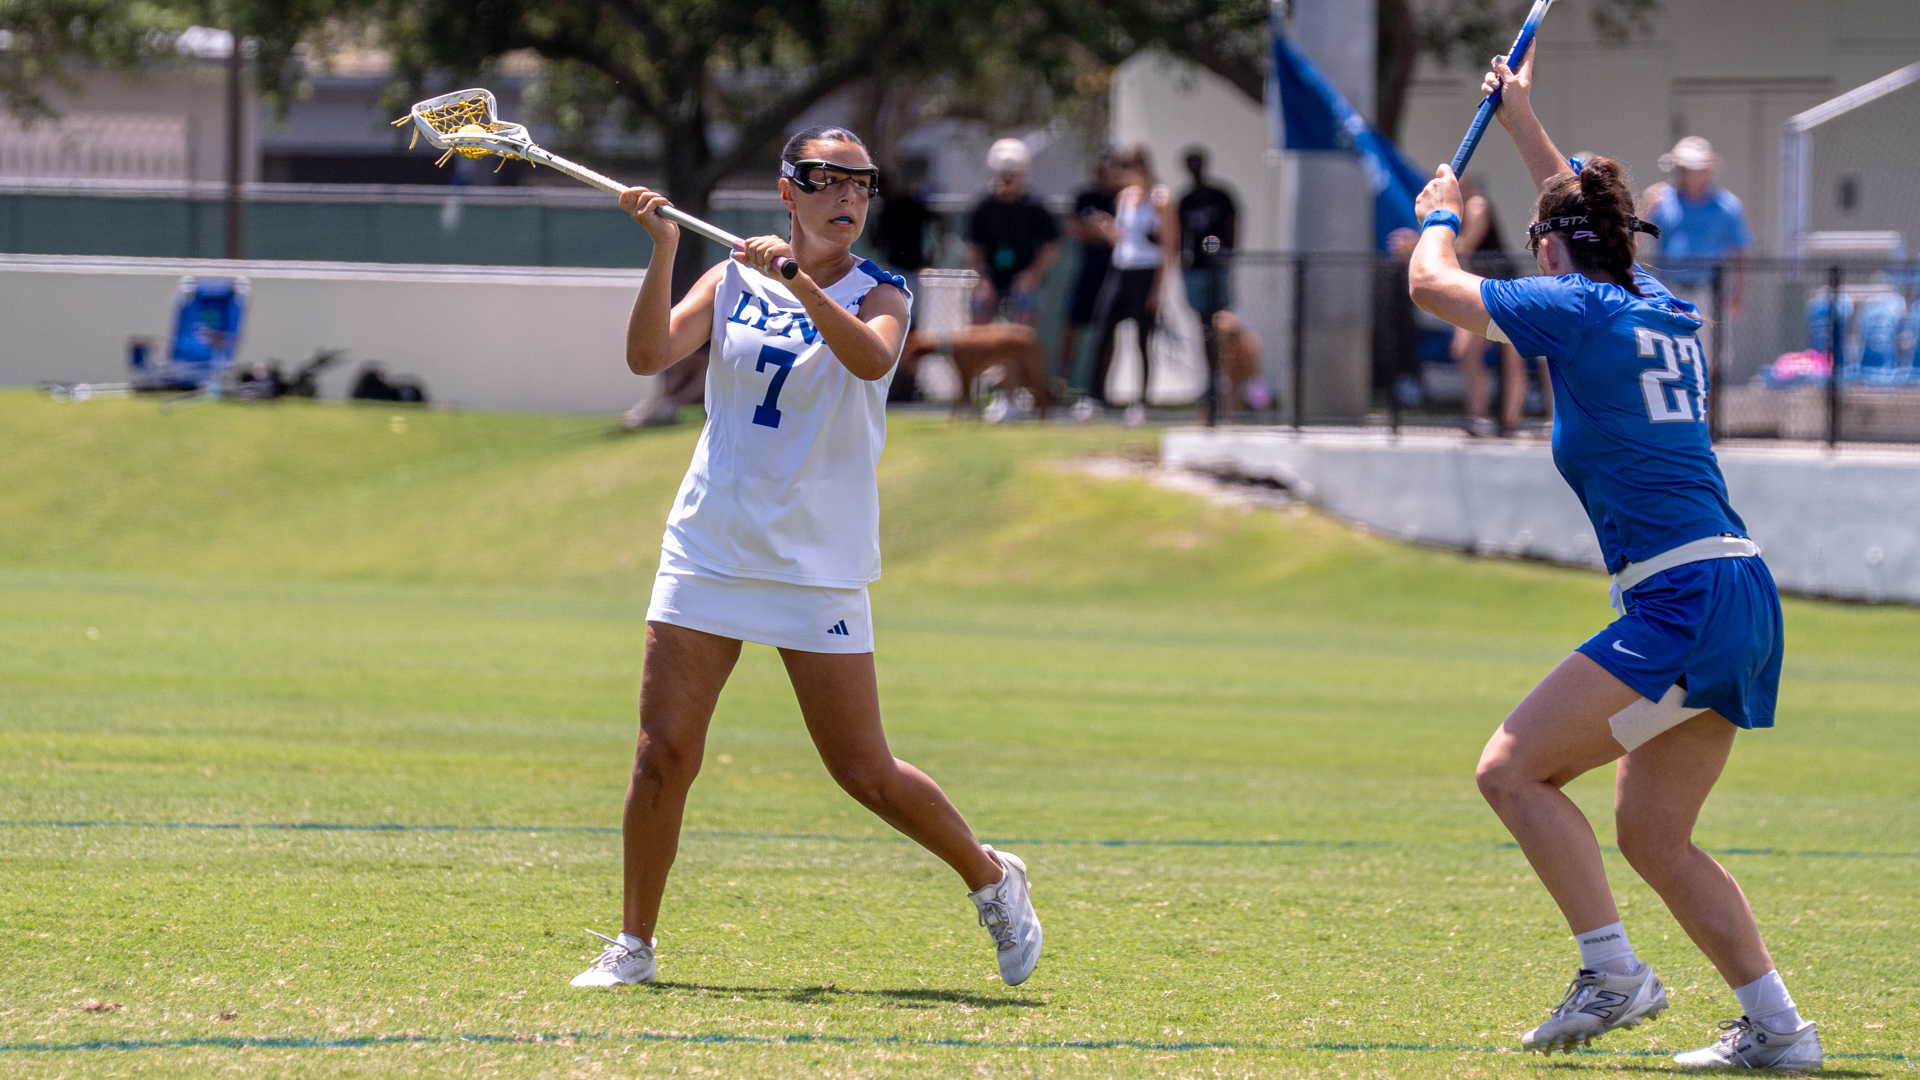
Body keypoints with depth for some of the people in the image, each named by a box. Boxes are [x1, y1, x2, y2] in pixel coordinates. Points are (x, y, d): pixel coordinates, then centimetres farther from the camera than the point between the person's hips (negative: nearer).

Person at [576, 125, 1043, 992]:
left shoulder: (877, 294, -1)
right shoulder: (734, 279, 6)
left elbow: (872, 359, -24)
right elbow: (649, 355, -7)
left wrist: (800, 283, -37)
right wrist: (663, 252, -19)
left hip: (817, 564, -2)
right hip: (708, 552, 2)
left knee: (866, 773, -2)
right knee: (663, 755, -5)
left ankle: (991, 879, 22)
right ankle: (633, 945, 7)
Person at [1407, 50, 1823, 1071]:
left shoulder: (1575, 309, -6)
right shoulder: (1663, 311, 17)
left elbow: (1431, 283, 3)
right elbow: (1593, 222, 39)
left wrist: (1441, 217, 23)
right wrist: (1523, 122, 46)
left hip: (1684, 600, -9)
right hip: (1740, 602, 9)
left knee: (1512, 767, -7)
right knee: (1650, 836, 12)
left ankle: (1613, 973, -12)